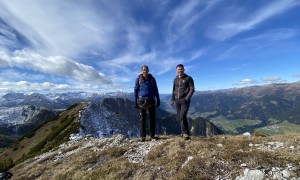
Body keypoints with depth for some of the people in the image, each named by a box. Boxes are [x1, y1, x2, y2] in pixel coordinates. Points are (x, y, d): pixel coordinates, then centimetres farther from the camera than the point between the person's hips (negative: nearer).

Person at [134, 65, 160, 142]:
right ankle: (143, 136, 13)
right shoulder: (138, 79, 3)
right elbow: (136, 90, 5)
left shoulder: (152, 79, 7)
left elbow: (155, 90, 10)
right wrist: (136, 102, 1)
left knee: (152, 118, 5)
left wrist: (158, 100, 5)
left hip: (151, 100, 2)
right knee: (142, 119, 3)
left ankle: (152, 135, 16)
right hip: (142, 100, -1)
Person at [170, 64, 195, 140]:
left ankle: (185, 133, -6)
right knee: (179, 116, 6)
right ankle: (186, 133, 20)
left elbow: (192, 89, -4)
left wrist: (187, 98, -17)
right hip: (177, 101, 5)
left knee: (182, 116, -18)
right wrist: (172, 99, 10)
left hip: (185, 100, -5)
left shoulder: (188, 78, 0)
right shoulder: (175, 79, 15)